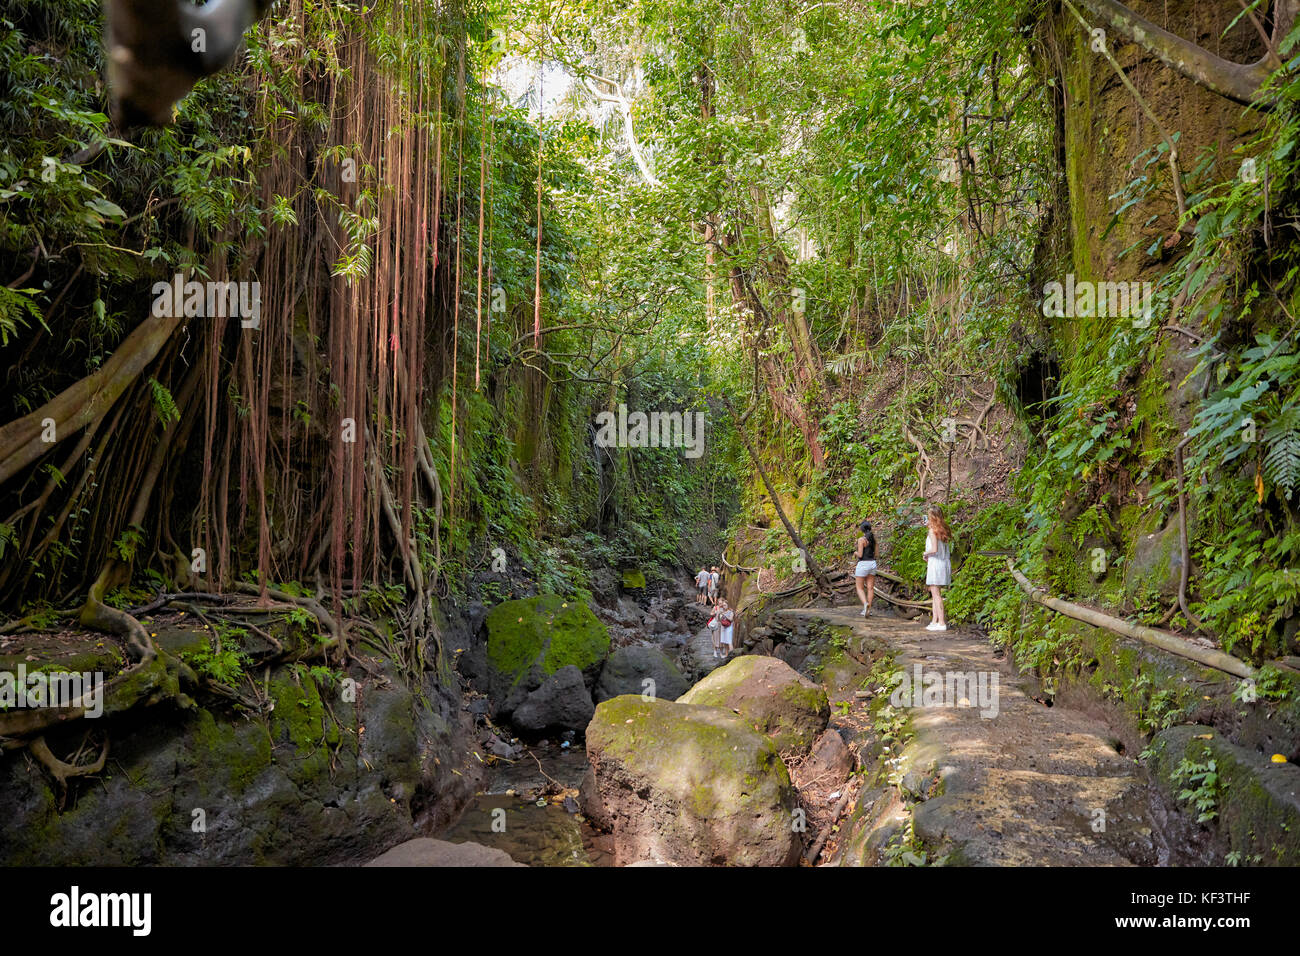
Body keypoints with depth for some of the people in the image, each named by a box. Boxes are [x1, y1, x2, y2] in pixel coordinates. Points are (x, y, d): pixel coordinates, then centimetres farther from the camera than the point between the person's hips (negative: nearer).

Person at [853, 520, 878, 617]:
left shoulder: (861, 539, -14)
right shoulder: (873, 538, 7)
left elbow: (860, 555, -18)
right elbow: (876, 554, 12)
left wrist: (855, 552, 6)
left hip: (863, 564, -6)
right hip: (872, 563, 6)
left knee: (859, 588, 1)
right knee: (870, 588, 7)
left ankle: (865, 604, -23)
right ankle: (868, 610, 7)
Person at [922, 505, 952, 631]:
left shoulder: (933, 531, -13)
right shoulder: (943, 529, 10)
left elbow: (934, 549, -22)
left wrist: (925, 553, -1)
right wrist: (930, 525, 21)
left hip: (936, 563, -8)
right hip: (945, 563, 8)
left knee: (936, 594, -4)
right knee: (936, 594, 15)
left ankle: (942, 622, -5)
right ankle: (934, 620, 17)